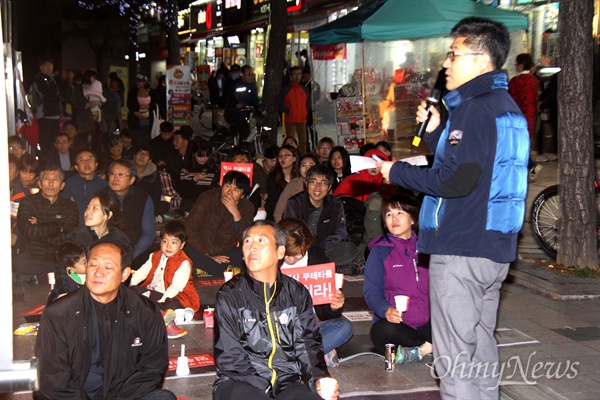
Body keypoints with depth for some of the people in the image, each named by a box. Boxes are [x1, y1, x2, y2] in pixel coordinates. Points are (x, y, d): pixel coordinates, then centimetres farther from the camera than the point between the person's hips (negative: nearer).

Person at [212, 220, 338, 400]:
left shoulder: (297, 293, 10)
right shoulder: (229, 295, 0)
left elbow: (308, 344, 8)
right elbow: (229, 356, -5)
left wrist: (319, 378, -12)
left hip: (285, 382, 3)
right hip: (240, 382, -3)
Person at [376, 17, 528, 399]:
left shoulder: (475, 108, -15)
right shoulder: (508, 107, 16)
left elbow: (457, 180, -22)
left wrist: (397, 172, -11)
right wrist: (436, 131, 13)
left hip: (461, 250, -10)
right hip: (495, 248, 10)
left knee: (455, 357, -3)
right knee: (481, 345, 20)